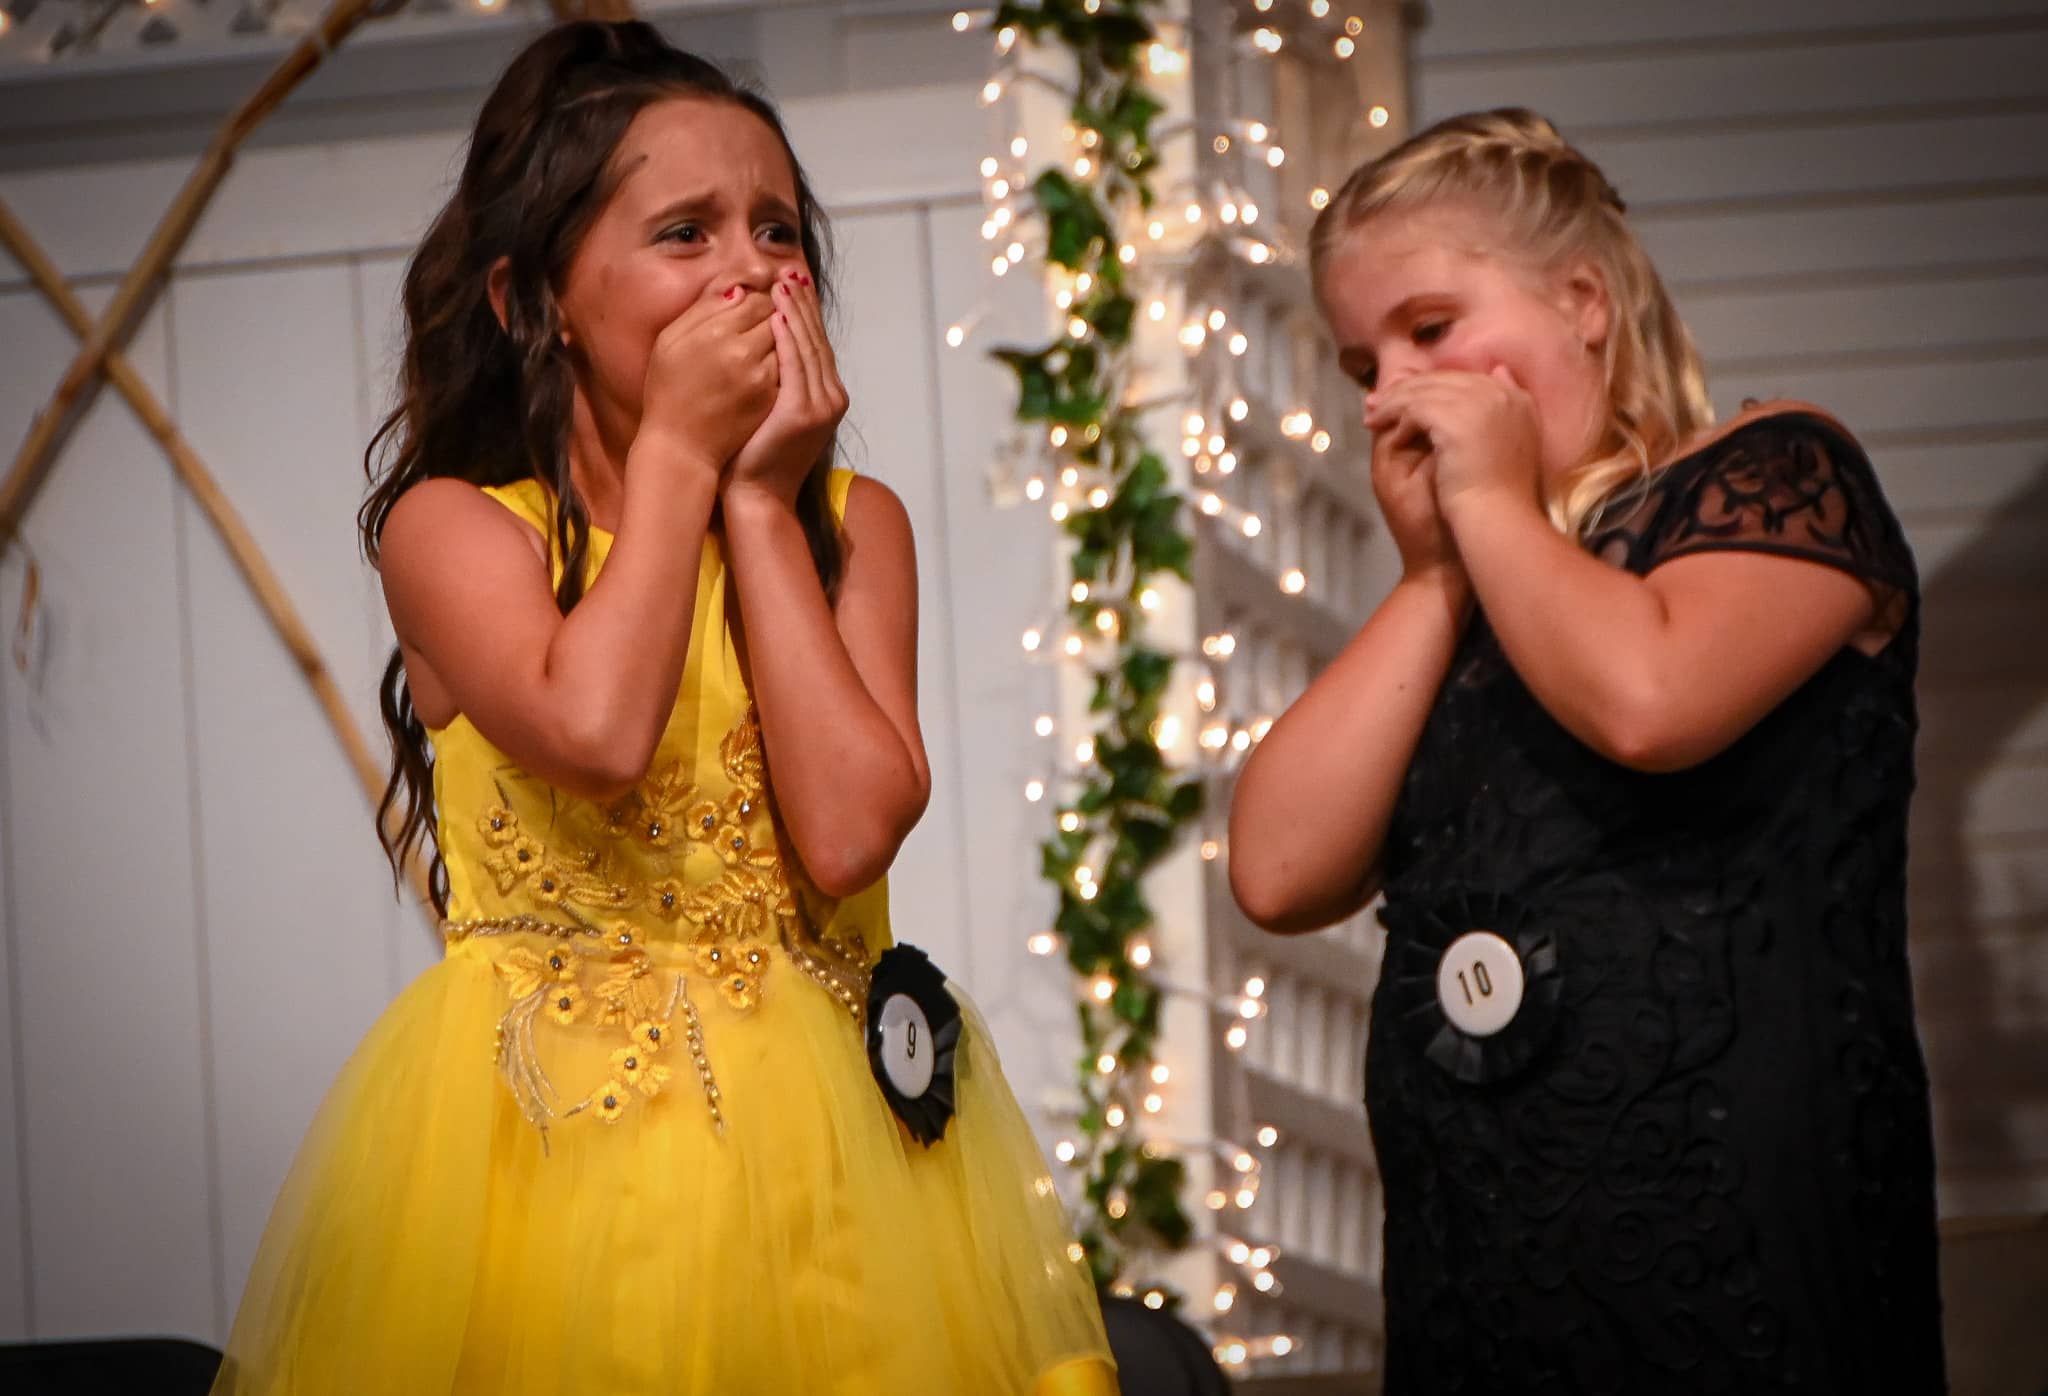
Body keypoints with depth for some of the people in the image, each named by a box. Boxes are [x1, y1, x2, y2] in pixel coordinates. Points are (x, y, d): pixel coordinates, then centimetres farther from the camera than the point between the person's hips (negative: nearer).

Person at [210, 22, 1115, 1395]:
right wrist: (679, 453, -10)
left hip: (825, 1136, 3)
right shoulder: (453, 525, -1)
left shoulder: (854, 524, 7)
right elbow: (595, 729, -23)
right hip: (554, 1135, -3)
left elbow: (849, 831, -9)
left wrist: (760, 499, -5)